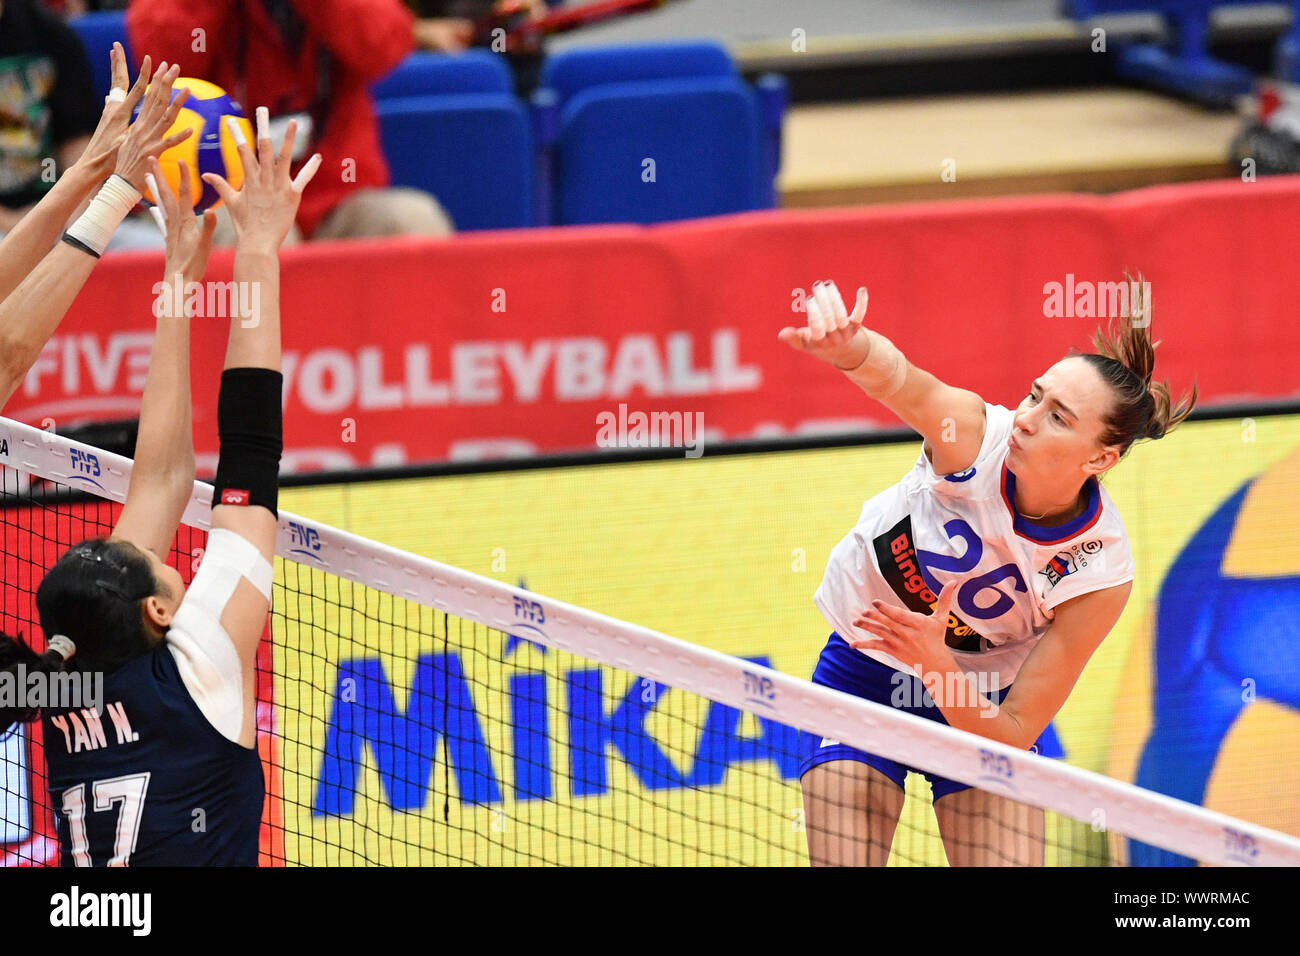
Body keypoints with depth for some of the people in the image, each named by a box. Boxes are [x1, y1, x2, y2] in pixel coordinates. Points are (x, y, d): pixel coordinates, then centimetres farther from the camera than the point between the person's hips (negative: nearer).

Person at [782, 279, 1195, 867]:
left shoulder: (1100, 576, -25)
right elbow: (896, 378, -49)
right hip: (863, 676, 0)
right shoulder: (974, 434, -26)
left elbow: (1015, 736, -24)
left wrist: (937, 665, -41)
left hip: (981, 708, 0)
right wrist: (849, 348, -73)